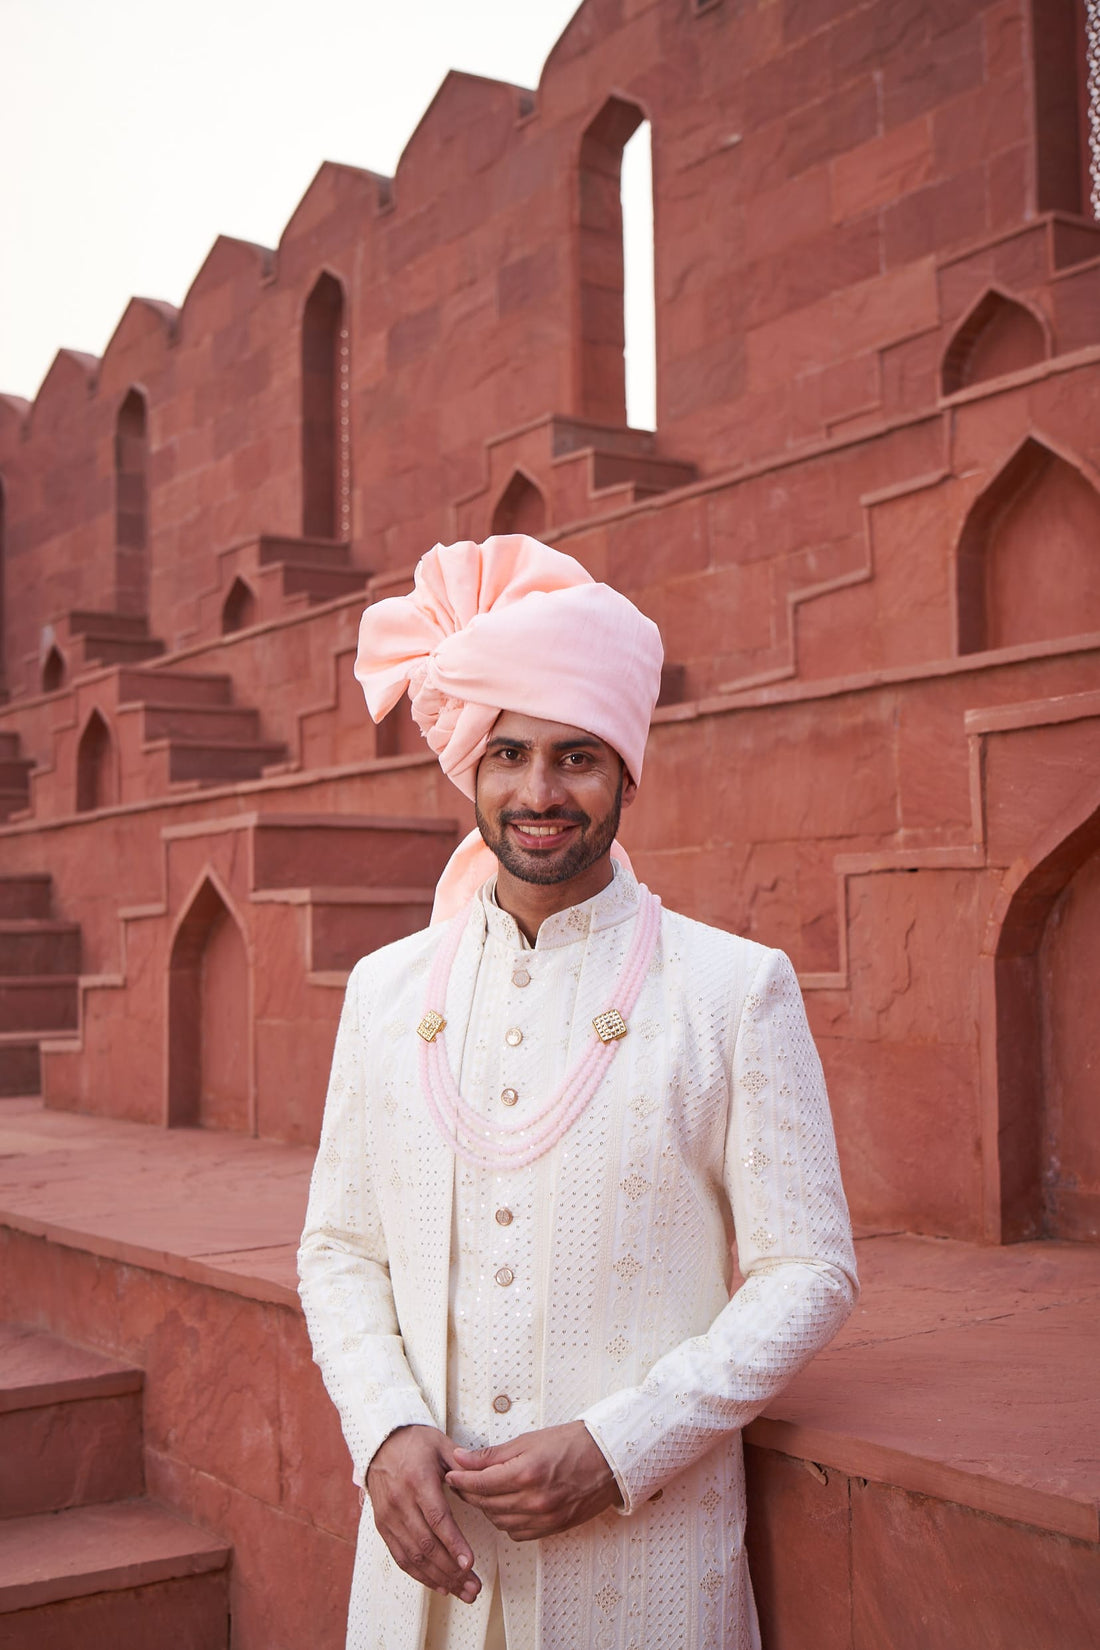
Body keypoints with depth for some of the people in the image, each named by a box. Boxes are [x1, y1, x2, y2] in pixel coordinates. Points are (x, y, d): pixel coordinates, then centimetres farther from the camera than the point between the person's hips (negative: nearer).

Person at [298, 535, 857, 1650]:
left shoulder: (739, 990, -6)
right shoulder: (385, 988, 4)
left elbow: (809, 1273, -5)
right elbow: (339, 1250, 8)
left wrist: (618, 1450, -14)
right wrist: (385, 1431, -9)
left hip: (648, 1551, -2)